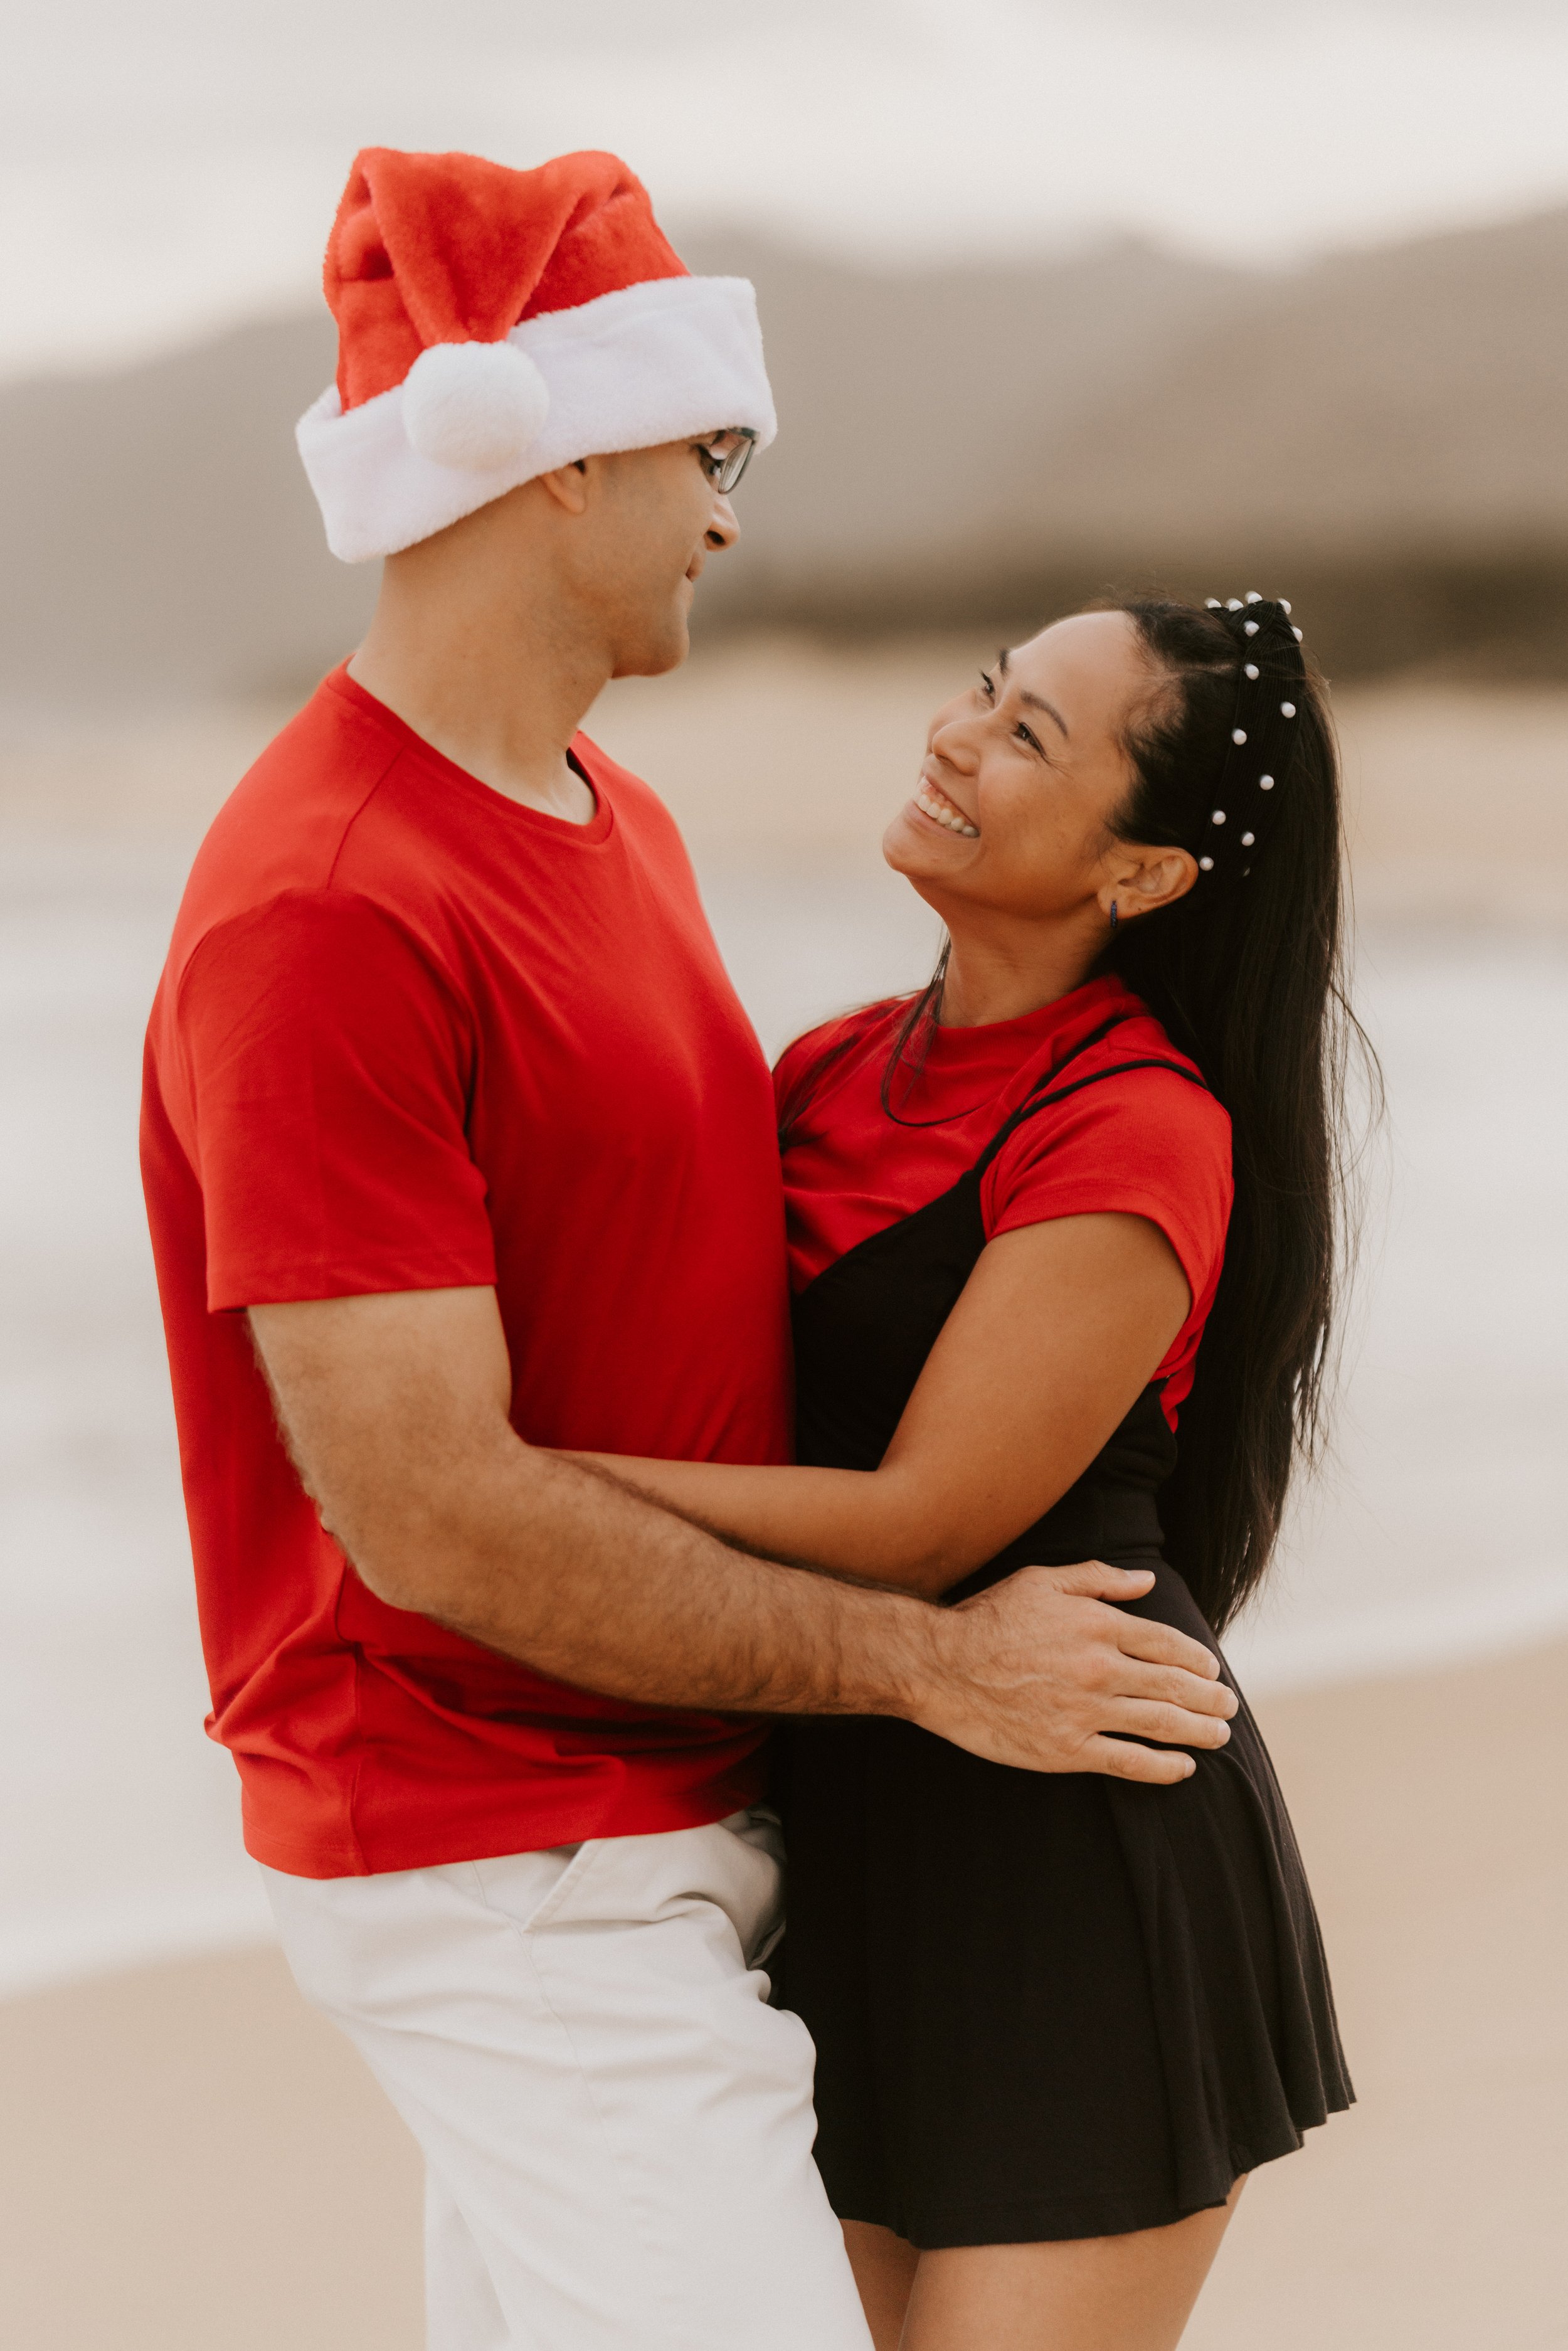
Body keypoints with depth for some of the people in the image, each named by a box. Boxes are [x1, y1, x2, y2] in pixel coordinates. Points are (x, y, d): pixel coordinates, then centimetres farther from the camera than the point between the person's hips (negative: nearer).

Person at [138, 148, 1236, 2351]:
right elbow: (433, 1514, -24)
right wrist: (924, 1660, -18)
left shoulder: (617, 823, 11)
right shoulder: (323, 916, -22)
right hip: (506, 1880, -9)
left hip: (666, 1810, 10)